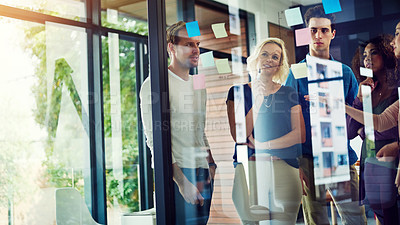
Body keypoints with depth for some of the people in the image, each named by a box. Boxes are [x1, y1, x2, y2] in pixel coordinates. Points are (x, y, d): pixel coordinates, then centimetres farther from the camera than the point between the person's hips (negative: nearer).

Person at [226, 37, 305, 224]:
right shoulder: (238, 92, 6)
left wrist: (263, 145, -6)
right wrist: (257, 101, -11)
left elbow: (300, 135, 3)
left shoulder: (288, 94, 12)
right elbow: (238, 136, -4)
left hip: (284, 165, 1)